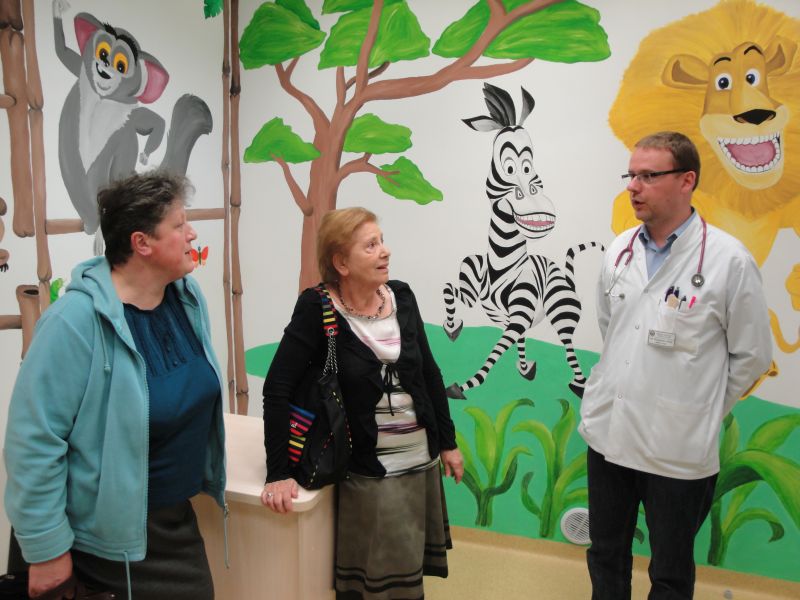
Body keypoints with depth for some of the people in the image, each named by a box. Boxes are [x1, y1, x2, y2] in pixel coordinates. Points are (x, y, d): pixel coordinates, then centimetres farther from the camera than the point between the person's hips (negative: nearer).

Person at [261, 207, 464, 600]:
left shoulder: (402, 297, -2)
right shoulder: (317, 310, -16)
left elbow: (429, 373, 7)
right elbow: (277, 389, -17)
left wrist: (447, 442, 10)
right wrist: (279, 473, -20)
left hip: (422, 461, 5)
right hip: (369, 471, -5)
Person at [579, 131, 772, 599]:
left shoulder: (729, 260, -13)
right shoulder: (621, 250, 1)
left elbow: (752, 357, -4)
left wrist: (702, 411, 1)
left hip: (678, 449, -4)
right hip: (608, 434, 4)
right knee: (606, 559, 21)